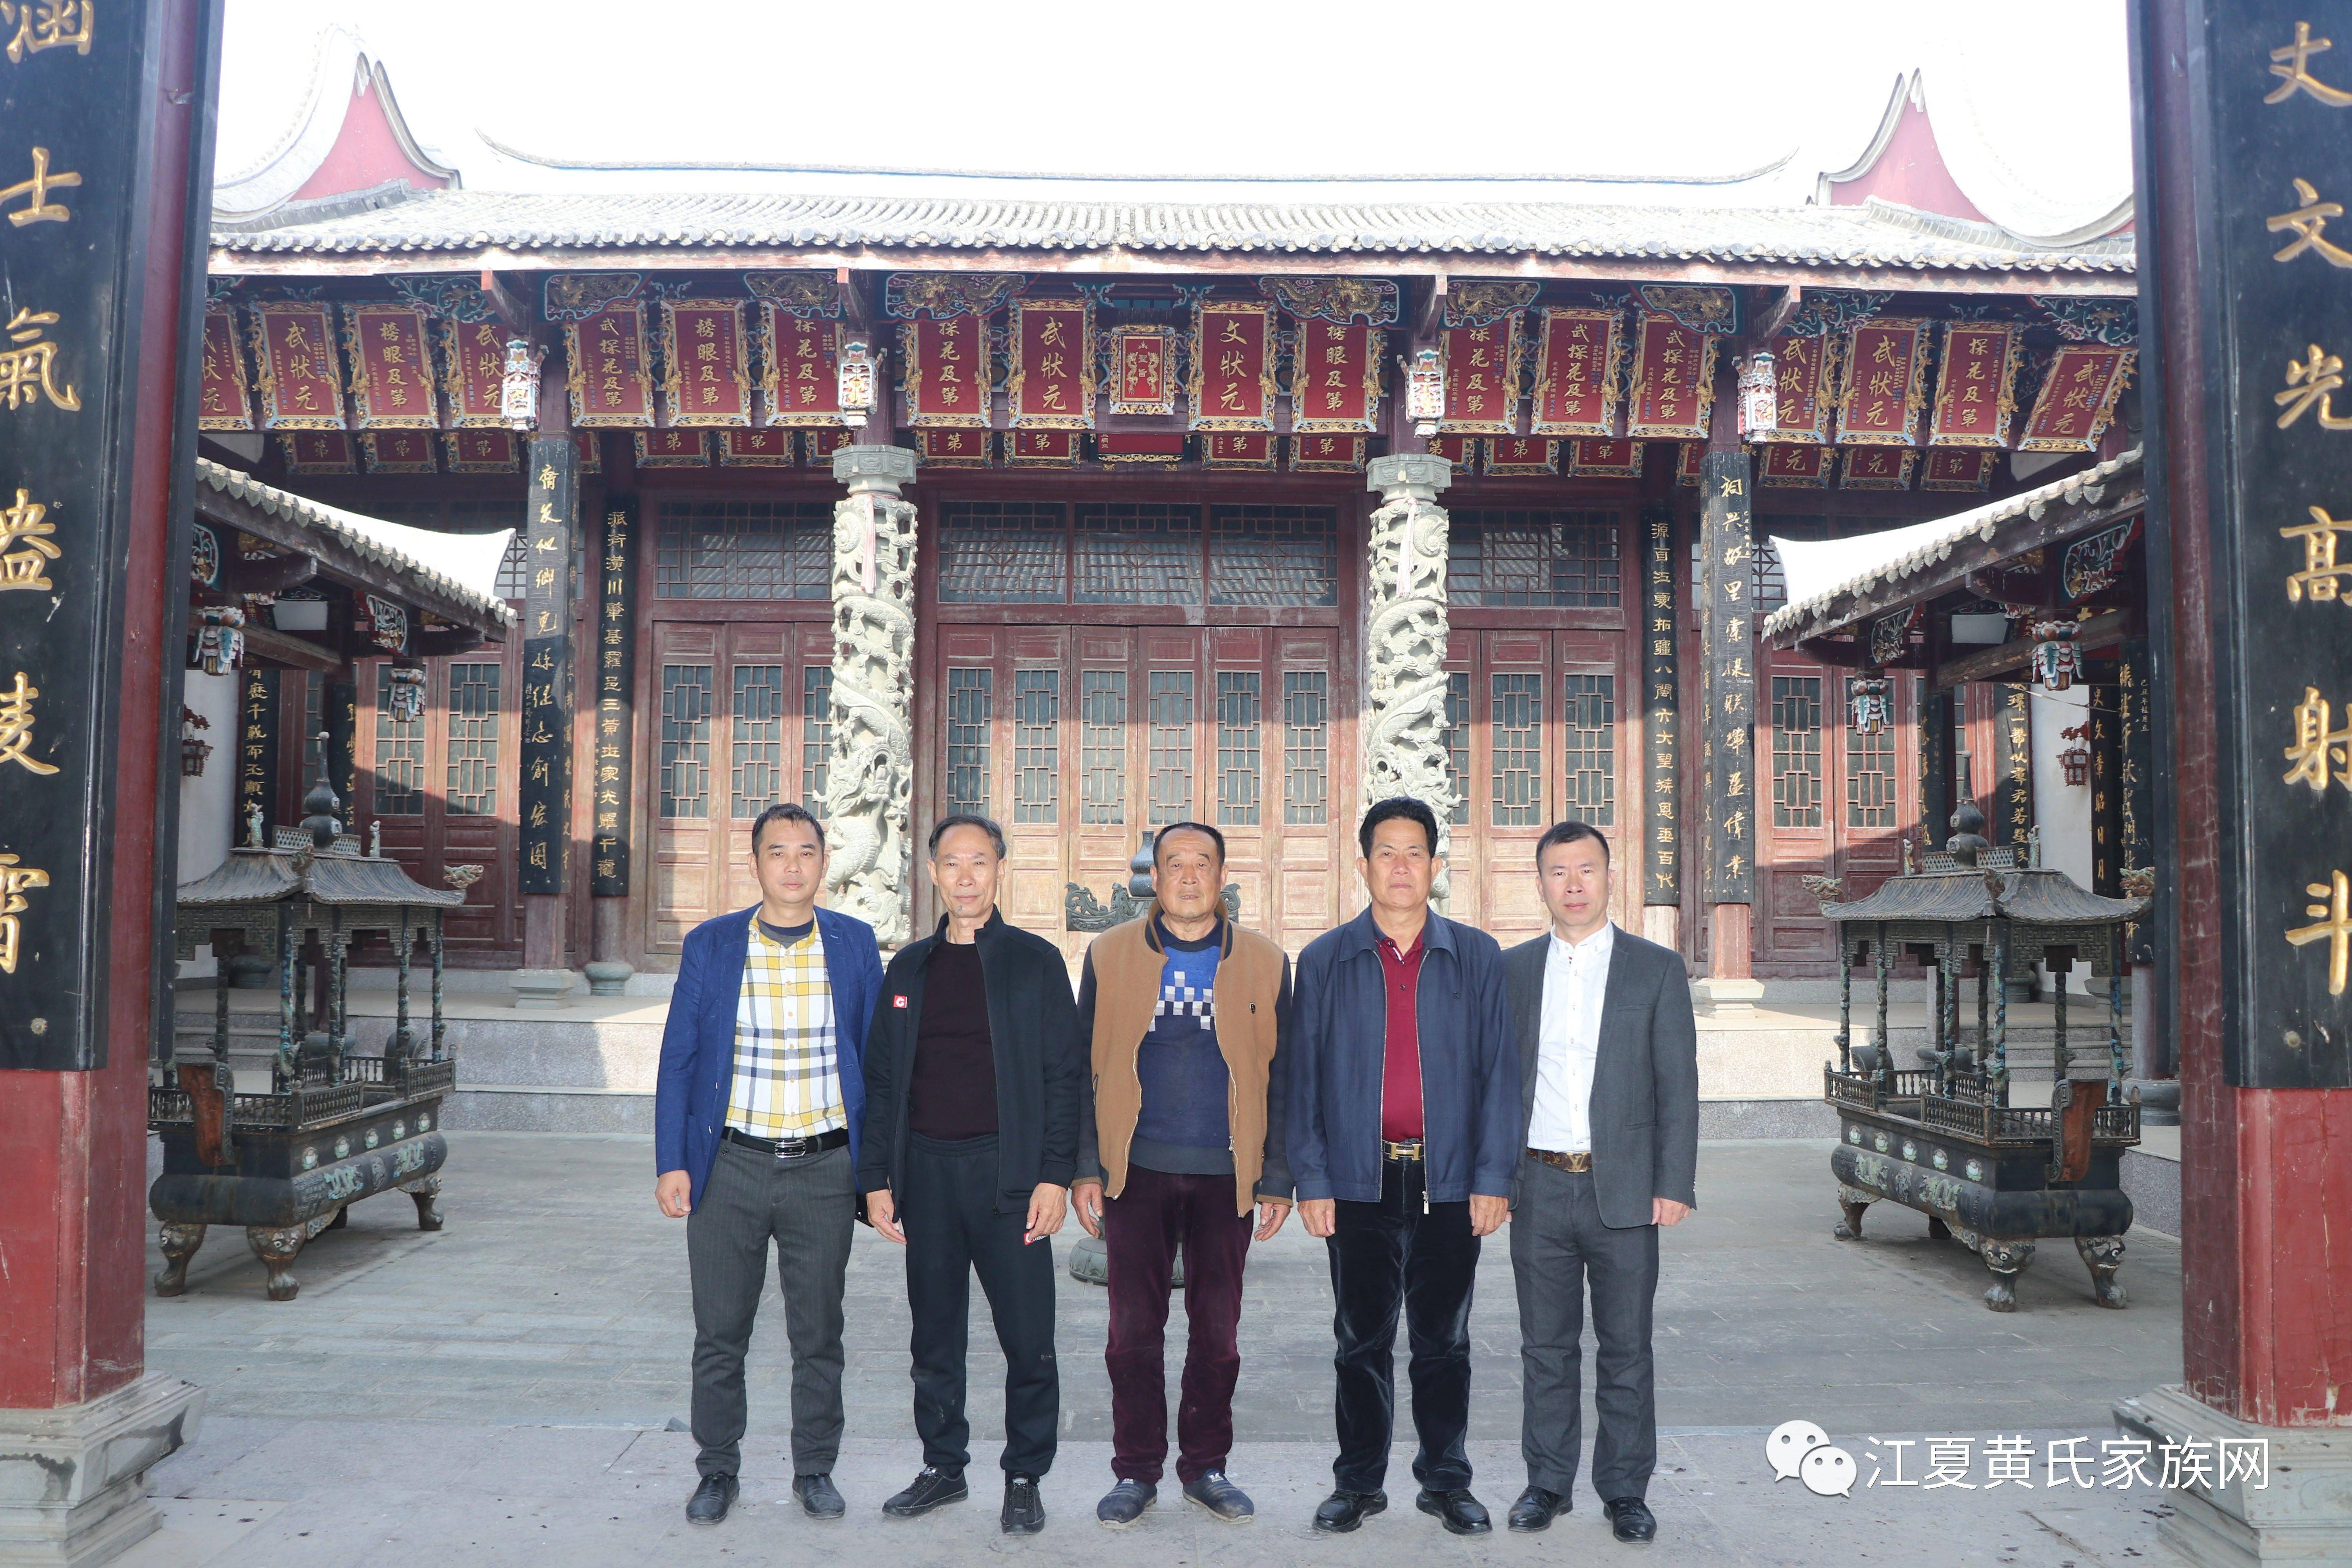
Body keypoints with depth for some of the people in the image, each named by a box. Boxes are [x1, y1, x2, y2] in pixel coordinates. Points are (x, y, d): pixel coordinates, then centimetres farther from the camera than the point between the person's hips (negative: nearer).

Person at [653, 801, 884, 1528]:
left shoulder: (855, 943, 2)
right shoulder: (710, 945, 1)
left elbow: (876, 1056, 7)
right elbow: (678, 1059, 3)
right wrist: (671, 1162, -3)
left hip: (825, 1170, 0)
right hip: (730, 1168, 0)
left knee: (819, 1334, 10)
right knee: (720, 1333, 9)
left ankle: (815, 1469, 26)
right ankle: (717, 1470, 27)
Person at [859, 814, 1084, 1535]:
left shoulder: (1035, 961, 1)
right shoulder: (908, 968, 11)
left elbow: (1064, 1076, -2)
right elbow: (880, 1079, 12)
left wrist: (1055, 1176, -10)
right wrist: (877, 1178, 6)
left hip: (1006, 1171, -3)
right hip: (926, 1170, 4)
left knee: (1028, 1338, 0)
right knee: (935, 1335, 12)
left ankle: (1024, 1480, 15)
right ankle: (943, 1467, 26)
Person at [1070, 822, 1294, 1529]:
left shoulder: (1264, 963, 4)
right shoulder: (1110, 956, 3)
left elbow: (1279, 1077, 6)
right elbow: (1086, 1069, 5)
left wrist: (1278, 1179, 2)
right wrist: (1084, 1169, 0)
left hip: (1226, 1176, 1)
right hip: (1137, 1171, 0)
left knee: (1218, 1331, 9)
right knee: (1134, 1330, 6)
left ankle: (1206, 1466, 25)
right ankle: (1137, 1471, 20)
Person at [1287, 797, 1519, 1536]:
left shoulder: (1477, 957, 5)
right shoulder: (1324, 961, 5)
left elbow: (1499, 1072, 3)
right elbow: (1303, 1078, 4)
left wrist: (1494, 1177, -3)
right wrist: (1311, 1181, -2)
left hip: (1449, 1182, 0)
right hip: (1360, 1182, 0)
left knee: (1444, 1343, 10)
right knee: (1362, 1343, 9)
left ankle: (1447, 1481, 25)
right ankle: (1359, 1482, 23)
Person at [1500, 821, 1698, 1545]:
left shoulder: (1657, 968, 1)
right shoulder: (1512, 969, 7)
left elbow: (1678, 1084, -1)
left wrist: (1674, 1184, -7)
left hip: (1623, 1189, -2)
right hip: (1539, 1188, 2)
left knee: (1626, 1349, 6)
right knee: (1546, 1346, 10)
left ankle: (1625, 1490, 19)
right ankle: (1548, 1481, 23)